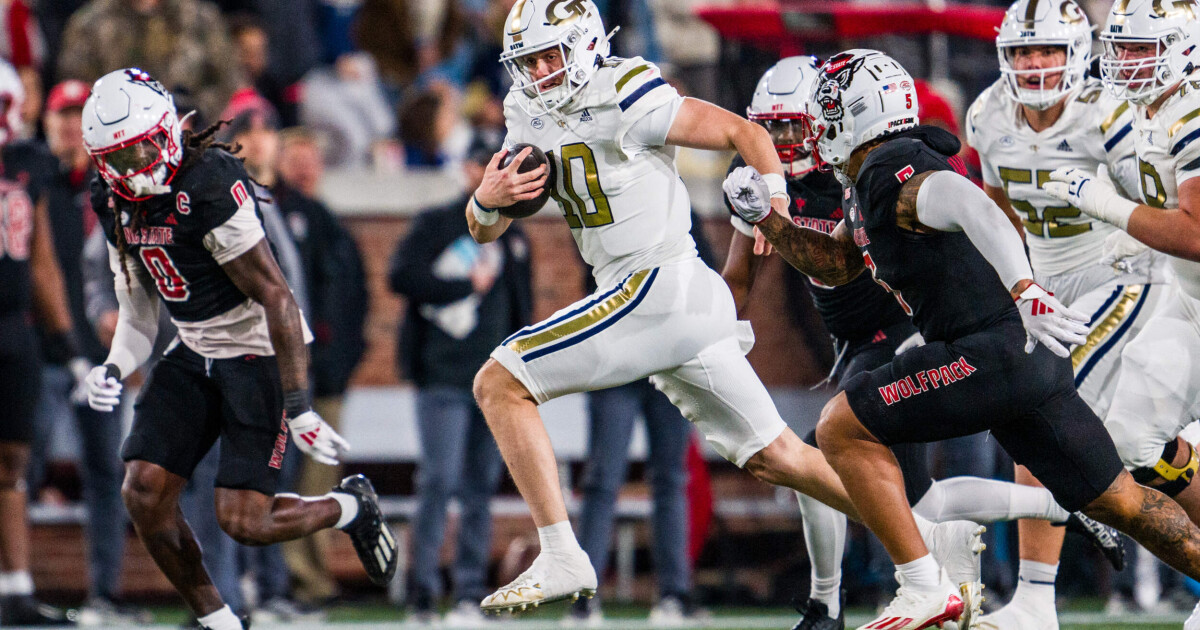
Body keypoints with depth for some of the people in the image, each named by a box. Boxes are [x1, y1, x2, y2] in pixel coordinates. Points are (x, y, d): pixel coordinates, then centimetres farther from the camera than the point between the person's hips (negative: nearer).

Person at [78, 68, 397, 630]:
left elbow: (276, 299, -23)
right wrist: (114, 370, -9)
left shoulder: (210, 189, -24)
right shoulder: (117, 204, 2)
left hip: (259, 353, -8)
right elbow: (139, 311, 13)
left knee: (243, 521, -12)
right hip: (195, 353, 8)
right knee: (144, 494, -8)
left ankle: (351, 508, 18)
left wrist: (299, 408, -25)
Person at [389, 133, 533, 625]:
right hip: (444, 376, -5)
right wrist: (467, 285, -10)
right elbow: (400, 276, -12)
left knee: (482, 488, 4)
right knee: (440, 479, -13)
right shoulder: (435, 225, 2)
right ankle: (424, 586, -7)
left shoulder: (513, 238, 18)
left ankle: (470, 593, 7)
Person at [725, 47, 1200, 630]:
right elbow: (834, 264, 32)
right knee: (1118, 502, 15)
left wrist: (1025, 292, -43)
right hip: (1030, 360, 10)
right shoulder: (867, 187, 17)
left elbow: (976, 210, -31)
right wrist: (763, 217, 20)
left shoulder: (895, 178, -13)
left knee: (841, 428, -6)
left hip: (991, 355, -10)